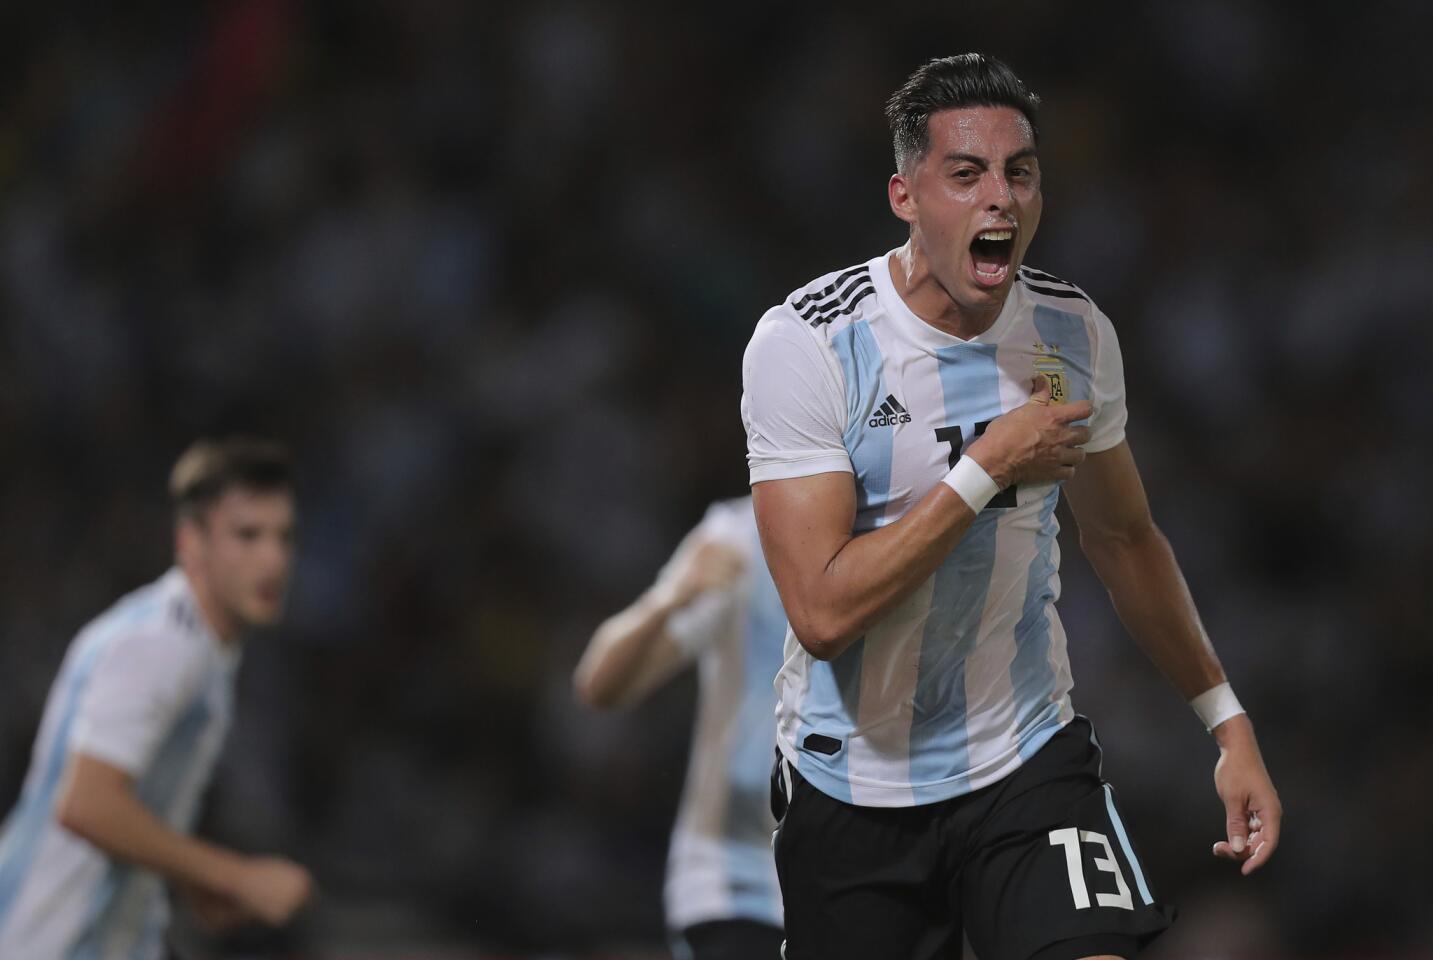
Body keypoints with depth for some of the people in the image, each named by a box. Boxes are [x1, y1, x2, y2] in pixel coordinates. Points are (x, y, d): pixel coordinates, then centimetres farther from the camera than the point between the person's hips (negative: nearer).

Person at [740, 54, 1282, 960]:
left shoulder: (1075, 333, -2)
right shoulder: (808, 341, -16)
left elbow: (1124, 537, 16)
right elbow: (824, 612, -24)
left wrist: (1228, 721, 15)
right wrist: (989, 469, -21)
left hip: (1030, 758, 2)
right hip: (854, 781, -2)